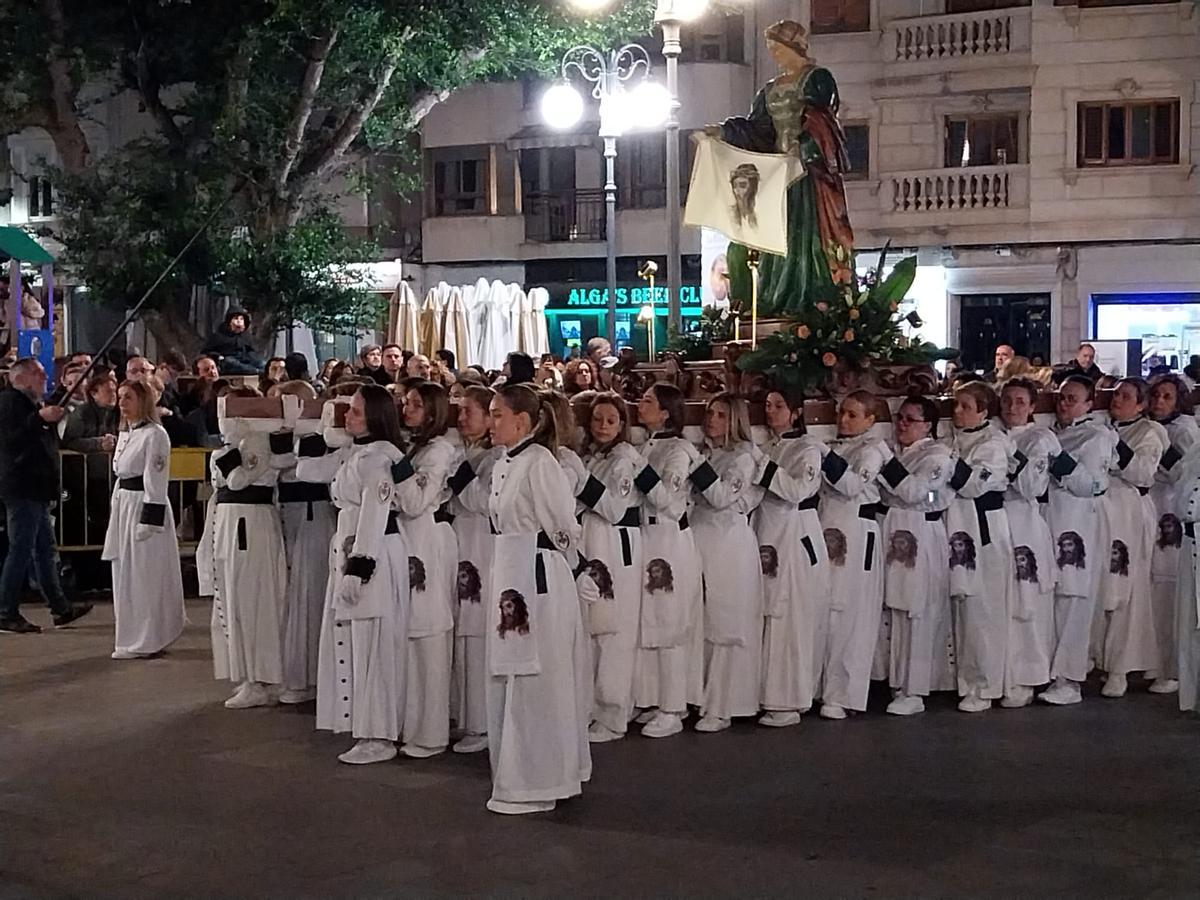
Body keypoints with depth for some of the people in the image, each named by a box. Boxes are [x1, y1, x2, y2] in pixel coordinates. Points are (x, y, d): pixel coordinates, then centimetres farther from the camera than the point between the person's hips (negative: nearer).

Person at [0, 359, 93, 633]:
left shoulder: (30, 403, 22)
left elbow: (46, 443, 28)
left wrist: (51, 420, 14)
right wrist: (41, 419, -31)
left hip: (35, 489, 11)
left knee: (45, 549, 13)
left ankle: (60, 608, 18)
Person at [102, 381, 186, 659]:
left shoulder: (154, 435, -13)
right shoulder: (126, 434, 15)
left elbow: (155, 482, -17)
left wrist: (148, 520, -20)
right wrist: (117, 509, 17)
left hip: (145, 506, -9)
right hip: (124, 506, 10)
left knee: (144, 575, -4)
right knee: (125, 573, 13)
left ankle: (145, 641, 4)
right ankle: (133, 637, 23)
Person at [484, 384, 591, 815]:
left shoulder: (539, 463, -15)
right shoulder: (503, 466, 13)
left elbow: (564, 529, -12)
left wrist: (567, 572, 3)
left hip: (539, 577, -10)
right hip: (509, 575, 10)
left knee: (534, 682, -3)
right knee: (508, 679, 14)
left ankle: (535, 785, 6)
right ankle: (519, 778, 25)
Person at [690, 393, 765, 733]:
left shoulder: (744, 456, -3)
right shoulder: (705, 453, 16)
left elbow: (722, 496, -15)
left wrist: (695, 465, -16)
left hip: (730, 543, -6)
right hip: (700, 539, 6)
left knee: (725, 625, -3)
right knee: (701, 625, 5)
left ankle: (721, 708, 1)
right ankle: (704, 700, 14)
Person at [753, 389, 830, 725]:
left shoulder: (808, 449, -4)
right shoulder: (766, 448, 16)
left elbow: (799, 489, -20)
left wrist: (764, 470, -22)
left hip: (796, 537, -7)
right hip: (766, 534, 7)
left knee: (792, 618, -7)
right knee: (768, 615, 6)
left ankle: (789, 702, -4)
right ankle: (771, 694, 14)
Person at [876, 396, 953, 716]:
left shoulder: (938, 455, -4)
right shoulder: (893, 452, 16)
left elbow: (913, 492, -18)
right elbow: (880, 493, 16)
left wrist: (886, 465, -16)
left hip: (921, 537, -6)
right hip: (892, 534, 6)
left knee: (917, 614, -5)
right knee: (895, 610, 6)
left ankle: (913, 691, 0)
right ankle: (899, 684, 15)